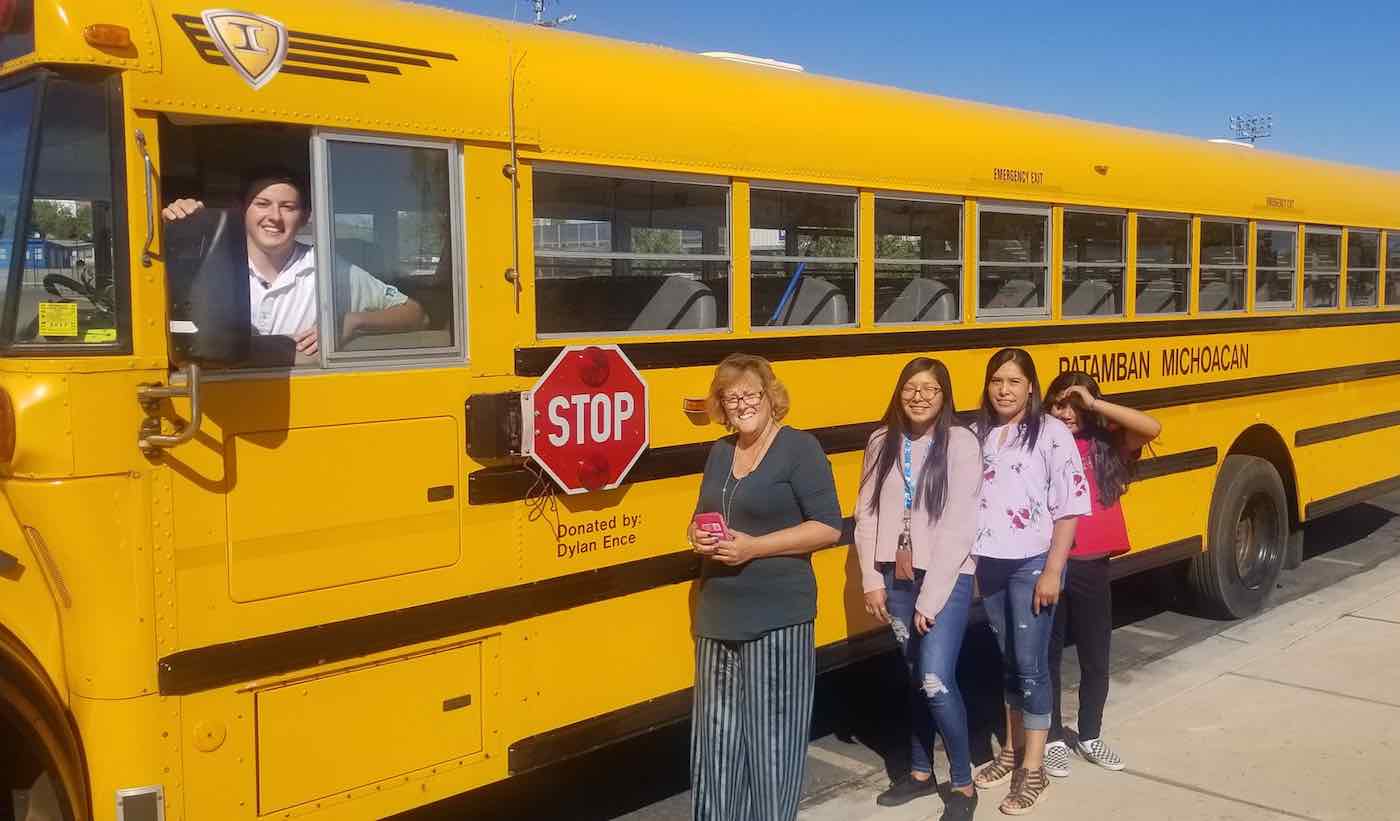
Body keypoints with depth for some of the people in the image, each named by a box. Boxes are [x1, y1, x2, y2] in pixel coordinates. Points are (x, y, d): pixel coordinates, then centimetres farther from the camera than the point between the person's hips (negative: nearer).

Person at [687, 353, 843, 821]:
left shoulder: (800, 448, -7)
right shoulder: (720, 452, 13)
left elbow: (828, 527, -12)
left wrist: (754, 546, -18)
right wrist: (699, 537, -2)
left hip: (777, 618, -6)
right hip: (718, 616, 6)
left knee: (773, 731, 1)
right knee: (717, 732, 9)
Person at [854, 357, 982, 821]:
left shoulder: (960, 443, -10)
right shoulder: (882, 443, 4)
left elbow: (960, 527, -13)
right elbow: (867, 515, 6)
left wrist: (931, 597, -15)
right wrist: (872, 581, -1)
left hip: (946, 579, -4)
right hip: (897, 579, 4)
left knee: (936, 681, -10)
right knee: (915, 677, 15)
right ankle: (920, 772, 31)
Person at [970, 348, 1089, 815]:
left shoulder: (1052, 433, -8)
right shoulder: (978, 434, 5)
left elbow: (1070, 507, -10)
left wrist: (1052, 571, -13)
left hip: (1032, 564, -4)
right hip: (989, 564, 5)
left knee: (1031, 663, 0)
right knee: (1007, 662, 16)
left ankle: (1034, 768, 11)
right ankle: (1012, 750, 30)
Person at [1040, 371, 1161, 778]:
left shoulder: (1104, 444, 1)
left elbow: (1151, 428, -16)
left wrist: (1096, 404, -17)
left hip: (1091, 566, 2)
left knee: (1096, 657, 14)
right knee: (1046, 656, 10)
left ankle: (1090, 736, 32)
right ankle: (1052, 740, 25)